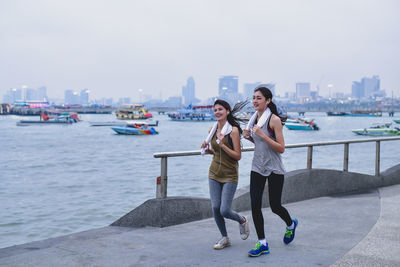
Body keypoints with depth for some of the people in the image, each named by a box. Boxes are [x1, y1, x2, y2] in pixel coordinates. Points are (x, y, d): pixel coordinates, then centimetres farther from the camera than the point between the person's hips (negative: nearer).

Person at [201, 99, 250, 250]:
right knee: (215, 208, 1)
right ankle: (224, 238, 20)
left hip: (230, 175, -5)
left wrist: (223, 144, -24)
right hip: (214, 174, 5)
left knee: (224, 211, -9)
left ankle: (242, 221, 24)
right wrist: (207, 149, -1)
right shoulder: (212, 130, 5)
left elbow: (238, 156, -15)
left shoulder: (233, 130, -13)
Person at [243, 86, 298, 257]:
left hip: (274, 169, -6)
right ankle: (262, 243, 8)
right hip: (257, 167, 6)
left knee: (275, 206, 4)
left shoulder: (274, 119, -13)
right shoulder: (255, 118, 7)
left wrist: (262, 135, -25)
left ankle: (291, 225, 38)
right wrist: (249, 137, 0)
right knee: (255, 205, -3)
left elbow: (281, 148, -16)